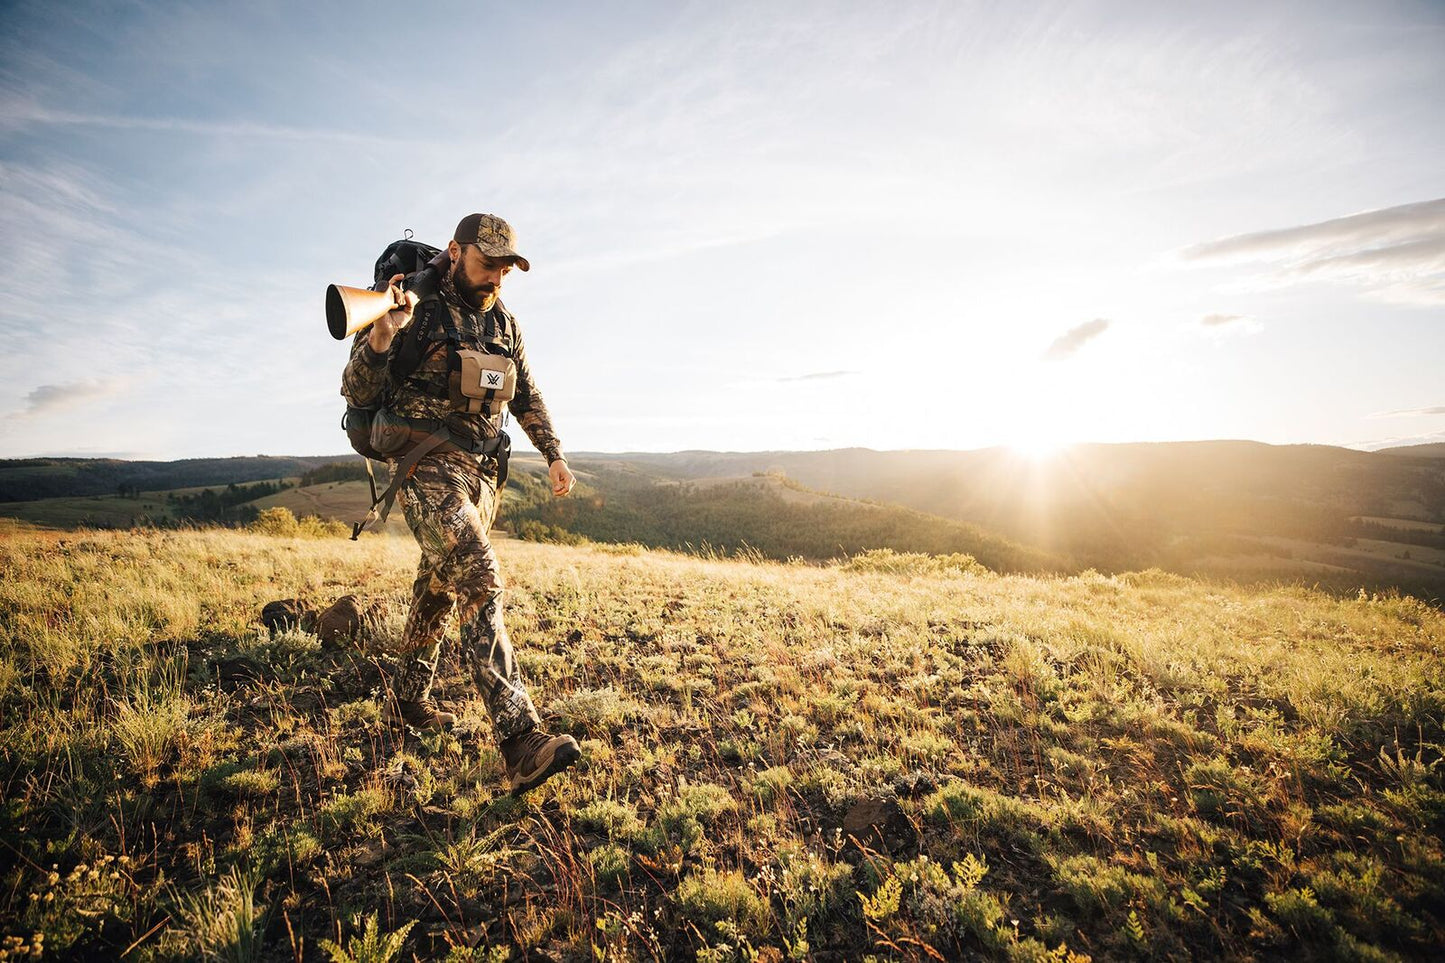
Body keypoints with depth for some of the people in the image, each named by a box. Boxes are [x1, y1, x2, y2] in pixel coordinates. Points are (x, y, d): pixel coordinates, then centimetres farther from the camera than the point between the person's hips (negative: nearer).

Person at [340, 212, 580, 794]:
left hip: (482, 475, 7)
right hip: (429, 469, -7)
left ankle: (408, 700, 36)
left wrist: (553, 454, 15)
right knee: (479, 583, -22)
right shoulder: (417, 314, -6)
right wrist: (381, 334, -25)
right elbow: (357, 394, -8)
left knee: (440, 590, 17)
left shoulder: (504, 325, 13)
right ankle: (521, 741, -25)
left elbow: (527, 398, 22)